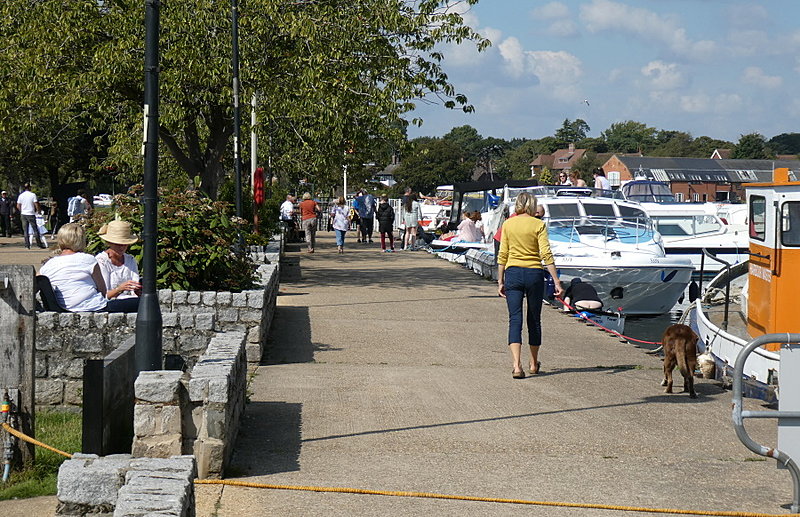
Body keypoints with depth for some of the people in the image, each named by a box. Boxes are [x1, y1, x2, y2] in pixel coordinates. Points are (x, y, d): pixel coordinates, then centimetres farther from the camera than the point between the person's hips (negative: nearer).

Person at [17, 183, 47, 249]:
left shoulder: (21, 196, 2)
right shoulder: (33, 195, -7)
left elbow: (18, 206, 4)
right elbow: (36, 205, -9)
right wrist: (38, 210, 8)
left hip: (23, 214, 3)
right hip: (31, 214, -3)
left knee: (25, 230, 6)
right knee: (35, 229, 4)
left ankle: (27, 245, 2)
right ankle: (39, 243, 6)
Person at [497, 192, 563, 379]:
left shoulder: (508, 224, 4)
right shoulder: (538, 225, -3)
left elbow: (502, 255, 5)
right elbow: (546, 254, -9)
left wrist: (500, 282, 12)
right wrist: (556, 282, -9)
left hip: (513, 273, 1)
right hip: (534, 273, -1)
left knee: (515, 319, -2)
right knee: (534, 320, 14)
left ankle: (517, 365, -19)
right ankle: (534, 364, 27)